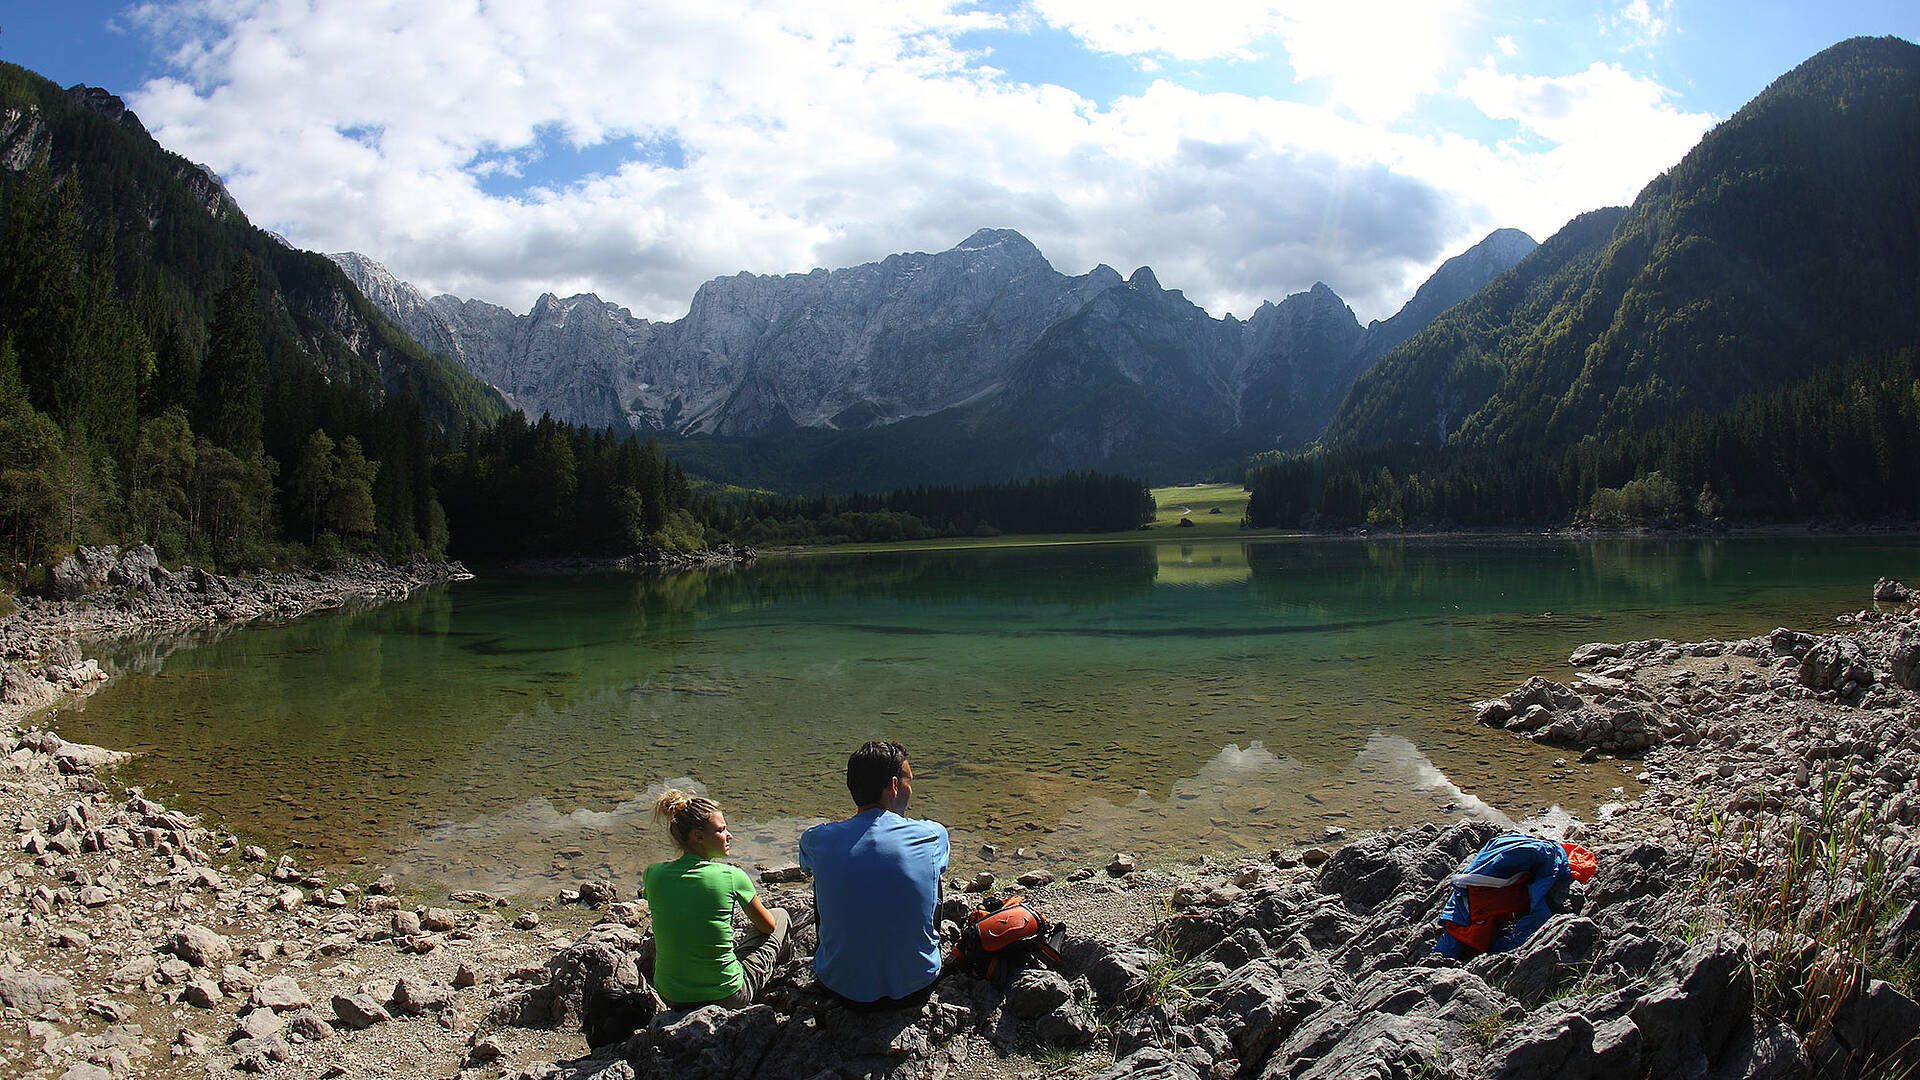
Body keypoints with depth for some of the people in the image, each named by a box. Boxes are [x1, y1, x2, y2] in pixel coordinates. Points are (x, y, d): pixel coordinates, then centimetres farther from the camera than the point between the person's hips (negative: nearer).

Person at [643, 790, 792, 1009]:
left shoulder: (653, 874, -8)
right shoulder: (732, 877, -18)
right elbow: (767, 926, 2)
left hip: (671, 999, 4)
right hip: (726, 998, -4)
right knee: (780, 914, 18)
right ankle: (782, 956, 52)